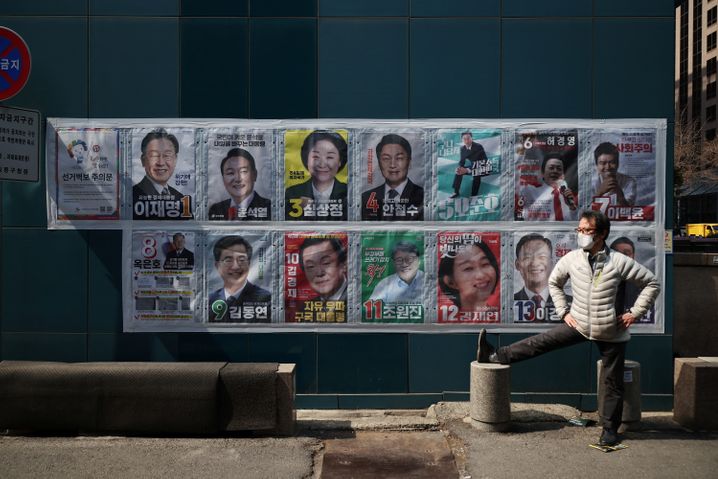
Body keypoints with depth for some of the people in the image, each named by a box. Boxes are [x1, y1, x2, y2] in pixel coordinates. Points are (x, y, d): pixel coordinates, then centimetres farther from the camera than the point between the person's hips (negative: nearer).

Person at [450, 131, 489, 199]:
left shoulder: (478, 146, -24)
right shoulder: (462, 149, -4)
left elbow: (478, 162, -29)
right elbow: (462, 161, 0)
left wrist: (467, 170, -37)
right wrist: (460, 168, -25)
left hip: (483, 166, -7)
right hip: (473, 166, 7)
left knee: (476, 174, -35)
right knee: (459, 171, -6)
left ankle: (474, 195, -27)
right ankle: (456, 192, 1)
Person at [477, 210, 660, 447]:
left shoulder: (619, 262, -16)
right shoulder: (571, 259, -6)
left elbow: (652, 283, -5)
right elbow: (554, 282, 12)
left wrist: (635, 312, -9)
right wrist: (563, 311, 6)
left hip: (611, 332, -2)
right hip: (579, 324, 2)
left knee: (613, 383, 8)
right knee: (540, 342, -4)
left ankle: (610, 429, 22)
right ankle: (496, 356, 2)